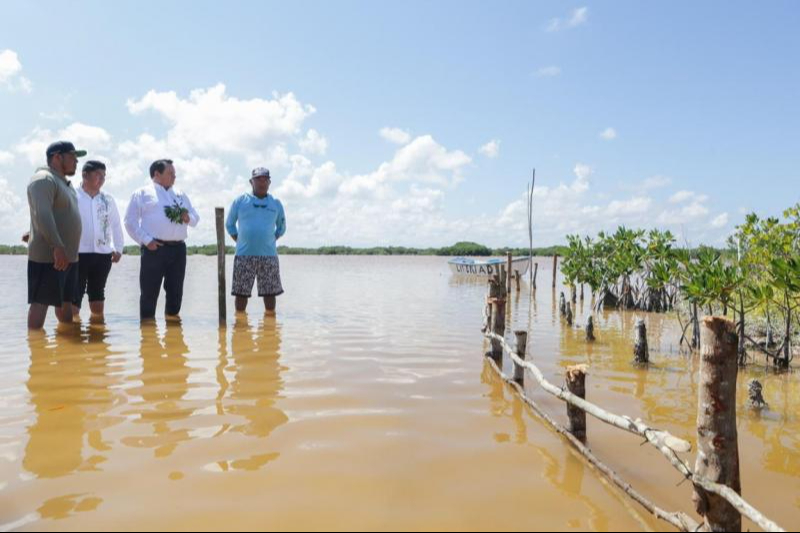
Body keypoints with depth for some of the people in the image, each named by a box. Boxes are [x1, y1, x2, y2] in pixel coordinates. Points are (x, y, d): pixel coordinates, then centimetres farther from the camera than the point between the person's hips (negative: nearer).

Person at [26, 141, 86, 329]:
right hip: (48, 256, -9)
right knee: (41, 301, -5)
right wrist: (57, 247, -32)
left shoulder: (64, 182, 19)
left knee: (65, 301, 14)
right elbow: (42, 215, -24)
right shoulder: (44, 179, -12)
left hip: (68, 256, 9)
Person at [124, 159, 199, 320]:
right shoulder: (142, 193, 5)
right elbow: (130, 221, -1)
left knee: (175, 289, 9)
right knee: (149, 290, -2)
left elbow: (196, 217, 21)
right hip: (154, 248, -4)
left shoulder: (181, 195, 20)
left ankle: (173, 317, 21)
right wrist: (146, 240, -12)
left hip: (178, 248, 5)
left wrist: (188, 218, -3)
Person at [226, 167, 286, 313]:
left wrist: (271, 240, 9)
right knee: (241, 292, 1)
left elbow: (281, 228, 21)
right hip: (244, 255, -1)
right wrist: (239, 241, 6)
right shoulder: (240, 201, 7)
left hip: (268, 255, 1)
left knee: (270, 291, 2)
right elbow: (230, 224, 15)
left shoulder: (276, 203, 10)